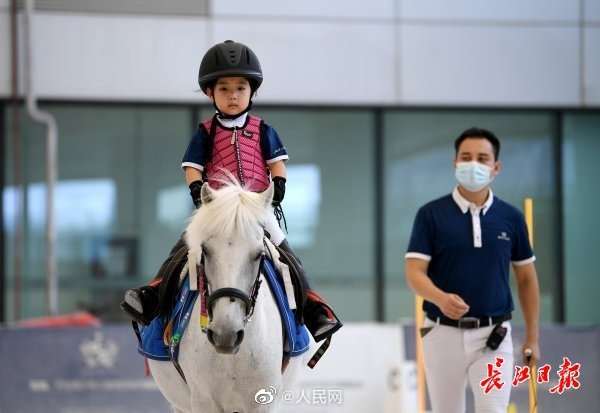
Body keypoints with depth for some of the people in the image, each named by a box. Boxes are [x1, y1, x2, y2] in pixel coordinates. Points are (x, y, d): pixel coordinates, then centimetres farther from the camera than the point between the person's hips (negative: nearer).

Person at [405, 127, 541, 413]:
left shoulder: (511, 217, 3)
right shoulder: (431, 214, -3)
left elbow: (526, 277, 12)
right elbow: (414, 273, -10)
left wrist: (532, 337, 10)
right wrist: (440, 298, -31)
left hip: (493, 336, 0)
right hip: (443, 333, 0)